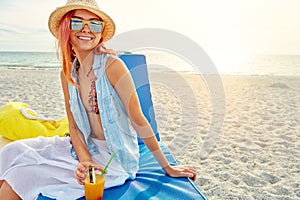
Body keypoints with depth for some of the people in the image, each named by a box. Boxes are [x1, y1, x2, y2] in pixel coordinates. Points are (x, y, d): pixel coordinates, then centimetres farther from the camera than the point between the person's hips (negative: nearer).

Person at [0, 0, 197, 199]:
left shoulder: (112, 65, -19)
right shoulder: (68, 72, 1)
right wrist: (85, 160, -17)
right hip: (86, 147, 6)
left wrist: (167, 167, -10)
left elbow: (138, 120, -17)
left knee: (22, 175, -12)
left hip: (114, 159, -5)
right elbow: (74, 125, 1)